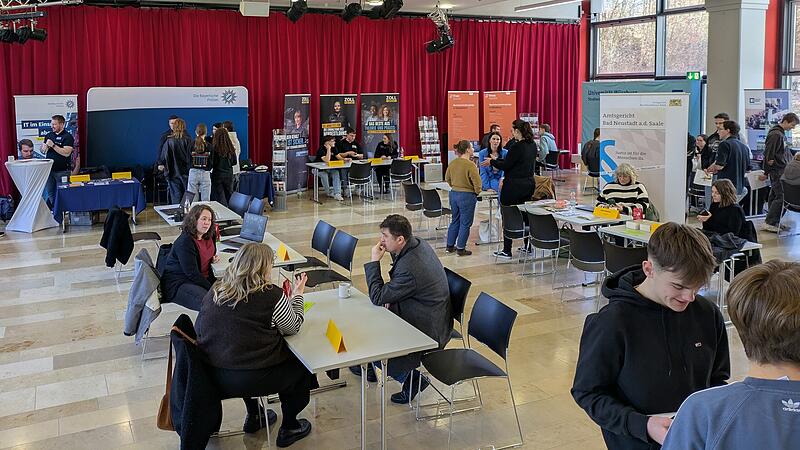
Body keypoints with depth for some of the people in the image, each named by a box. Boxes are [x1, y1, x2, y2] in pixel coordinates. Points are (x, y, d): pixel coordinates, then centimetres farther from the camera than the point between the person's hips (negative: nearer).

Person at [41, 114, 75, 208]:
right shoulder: (48, 135, 13)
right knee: (49, 193, 10)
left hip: (62, 171, -6)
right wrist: (46, 146, -4)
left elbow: (66, 153, -18)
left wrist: (53, 145, -18)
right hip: (49, 169, 6)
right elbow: (42, 151, 18)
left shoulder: (68, 137, -6)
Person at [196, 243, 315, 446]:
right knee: (300, 364, 20)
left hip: (211, 376, 6)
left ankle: (253, 417, 46)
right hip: (249, 379, -6)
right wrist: (297, 295, 15)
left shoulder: (215, 290, 3)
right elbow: (293, 327, 0)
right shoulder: (271, 295, -14)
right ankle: (288, 429, 30)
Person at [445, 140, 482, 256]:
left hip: (453, 194, 7)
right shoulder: (470, 165, -19)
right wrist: (476, 193, 0)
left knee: (455, 220, 20)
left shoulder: (452, 163, 2)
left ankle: (450, 246, 27)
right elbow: (477, 183, -18)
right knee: (465, 223, 5)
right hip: (467, 196, -7)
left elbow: (447, 179, 14)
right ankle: (461, 249, 11)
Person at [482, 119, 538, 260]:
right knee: (525, 215, 16)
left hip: (514, 186, -8)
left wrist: (492, 162, 2)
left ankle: (507, 251, 3)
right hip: (529, 184, 8)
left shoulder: (517, 147, -18)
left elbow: (506, 165, -15)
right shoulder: (533, 145, 8)